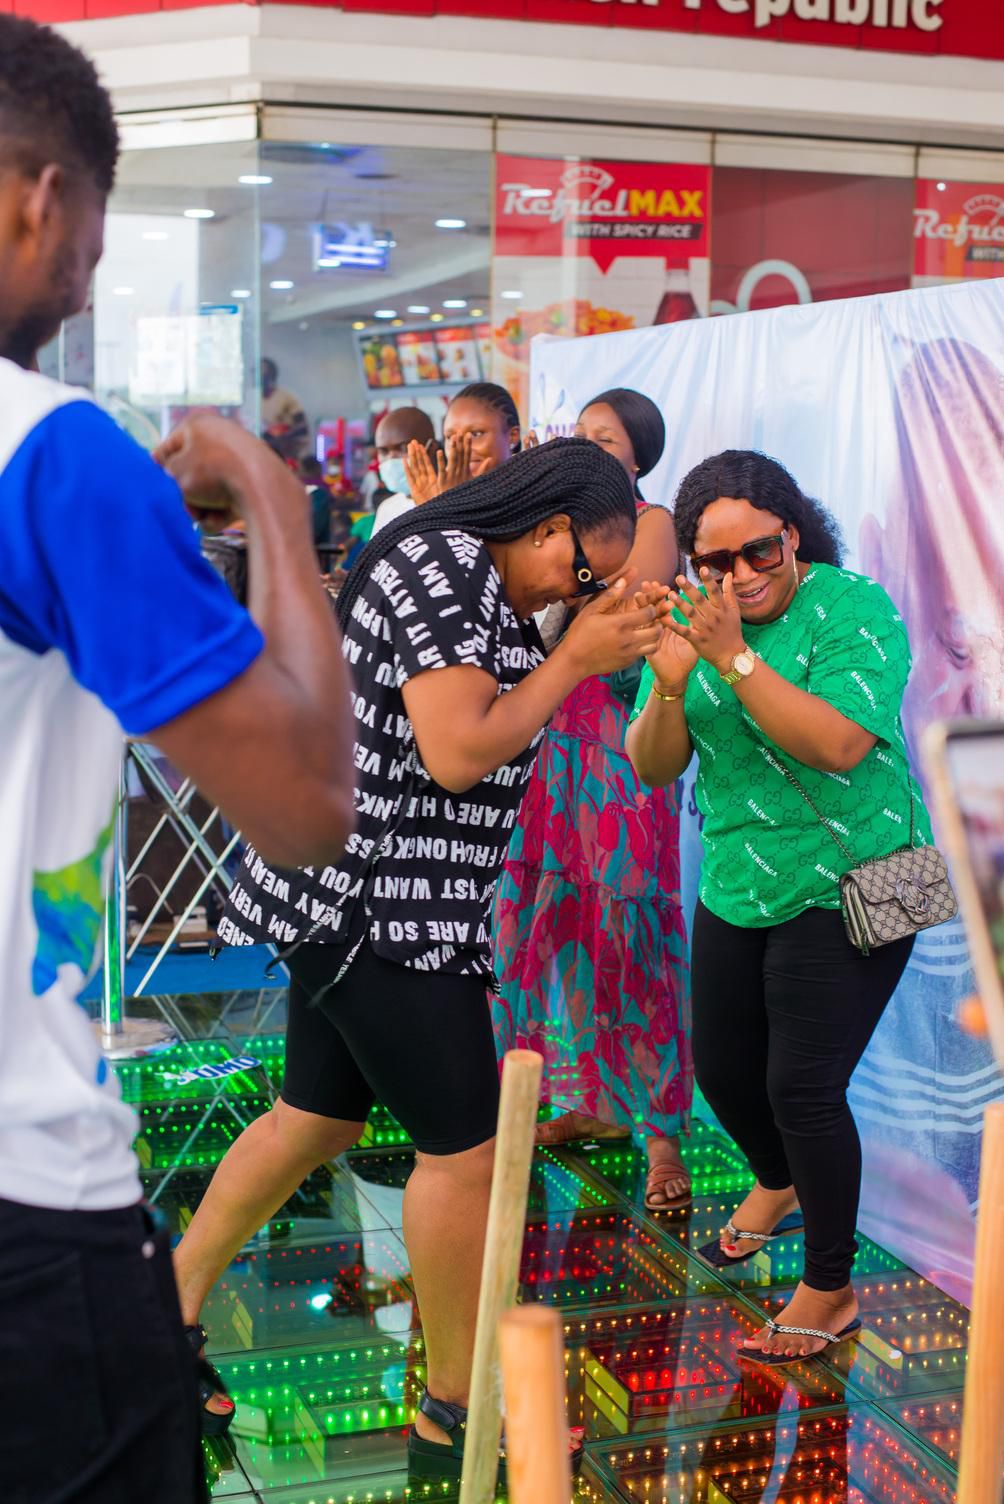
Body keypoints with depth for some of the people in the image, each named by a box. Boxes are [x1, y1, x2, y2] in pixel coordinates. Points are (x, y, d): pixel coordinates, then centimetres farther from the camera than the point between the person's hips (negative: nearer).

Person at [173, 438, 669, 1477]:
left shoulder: (474, 580, 15)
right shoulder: (444, 569, -17)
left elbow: (505, 719, 17)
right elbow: (458, 752, -23)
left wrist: (600, 642, 8)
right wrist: (573, 659, -13)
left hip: (352, 902, 11)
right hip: (380, 903, -11)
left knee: (315, 1121, 19)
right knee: (466, 1150, -2)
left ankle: (169, 1315, 33)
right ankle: (456, 1414, 13)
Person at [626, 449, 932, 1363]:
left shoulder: (855, 608, -15)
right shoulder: (695, 617, 1)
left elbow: (839, 745, -28)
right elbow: (654, 770, -3)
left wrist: (734, 656, -32)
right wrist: (668, 689, -23)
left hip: (847, 886, -6)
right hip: (738, 888, 6)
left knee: (803, 1084, -8)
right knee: (723, 1070, 15)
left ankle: (832, 1289, 13)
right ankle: (779, 1185, 50)